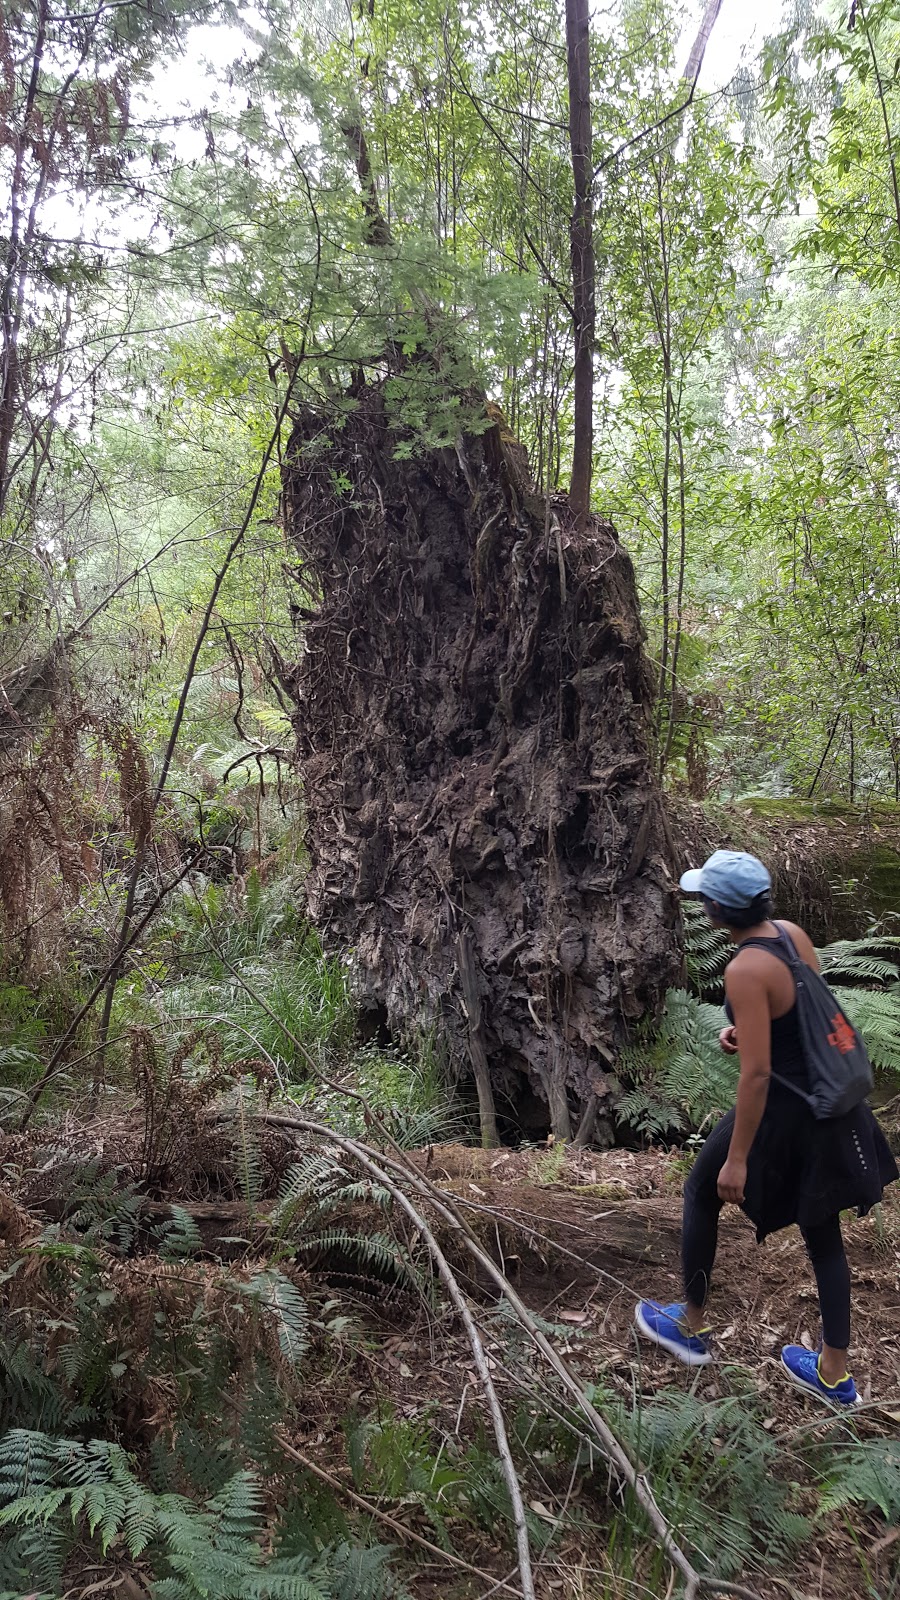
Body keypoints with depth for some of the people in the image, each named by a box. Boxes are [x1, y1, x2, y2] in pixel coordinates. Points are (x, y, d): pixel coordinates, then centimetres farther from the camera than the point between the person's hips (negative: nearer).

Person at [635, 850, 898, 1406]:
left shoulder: (746, 970, -27)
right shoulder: (793, 934, -4)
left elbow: (757, 1072, -25)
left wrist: (736, 1159, -18)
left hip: (783, 1113, -7)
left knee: (702, 1194, 17)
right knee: (823, 1235, 20)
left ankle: (692, 1328, 35)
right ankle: (835, 1372, 35)